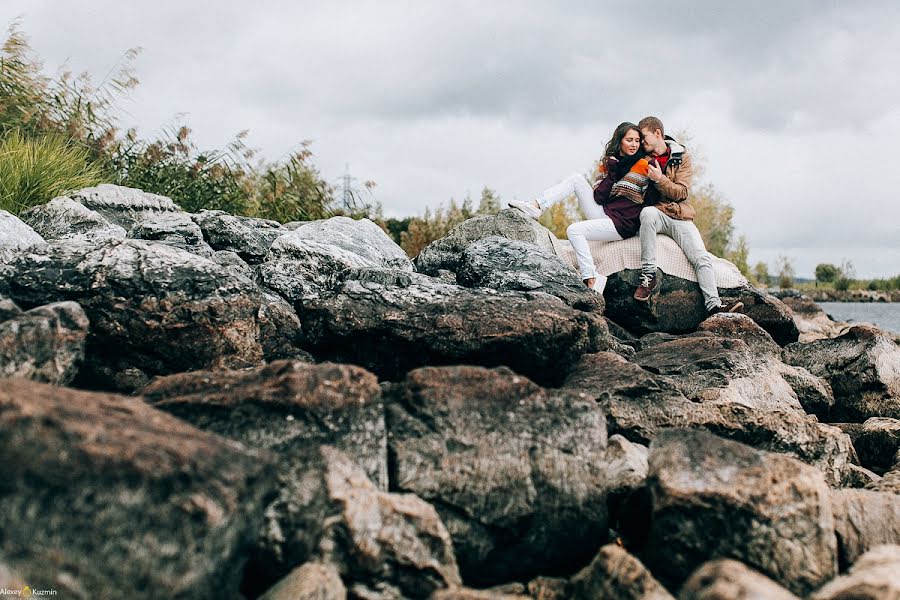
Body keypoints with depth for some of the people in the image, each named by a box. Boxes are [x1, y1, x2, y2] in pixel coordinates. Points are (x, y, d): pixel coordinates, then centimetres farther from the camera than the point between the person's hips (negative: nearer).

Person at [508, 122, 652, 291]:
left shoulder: (642, 165, -4)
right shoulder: (607, 163, 12)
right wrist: (612, 172, -9)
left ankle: (591, 279, -24)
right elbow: (598, 197, -2)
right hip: (604, 213, 6)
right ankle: (535, 207, -14)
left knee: (574, 230, -25)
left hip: (623, 224, -6)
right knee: (576, 179, -3)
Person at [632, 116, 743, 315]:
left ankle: (714, 306, -21)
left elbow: (680, 193, 0)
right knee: (648, 212, -39)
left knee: (702, 258, -17)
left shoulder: (681, 157, 7)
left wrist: (659, 179, -14)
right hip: (655, 213, -1)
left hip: (680, 216, 1)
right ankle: (648, 275, -36)